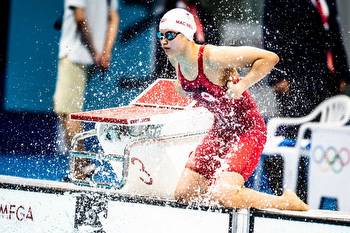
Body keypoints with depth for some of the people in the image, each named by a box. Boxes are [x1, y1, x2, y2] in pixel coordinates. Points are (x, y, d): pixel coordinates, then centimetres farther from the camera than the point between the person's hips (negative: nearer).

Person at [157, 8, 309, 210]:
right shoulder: (176, 59, -3)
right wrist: (183, 87, 3)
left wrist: (242, 85, -28)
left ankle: (289, 203, -5)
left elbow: (270, 58, -24)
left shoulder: (213, 57, -25)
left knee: (224, 195, -25)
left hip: (248, 130, -8)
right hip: (221, 130, 8)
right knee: (183, 195, 3)